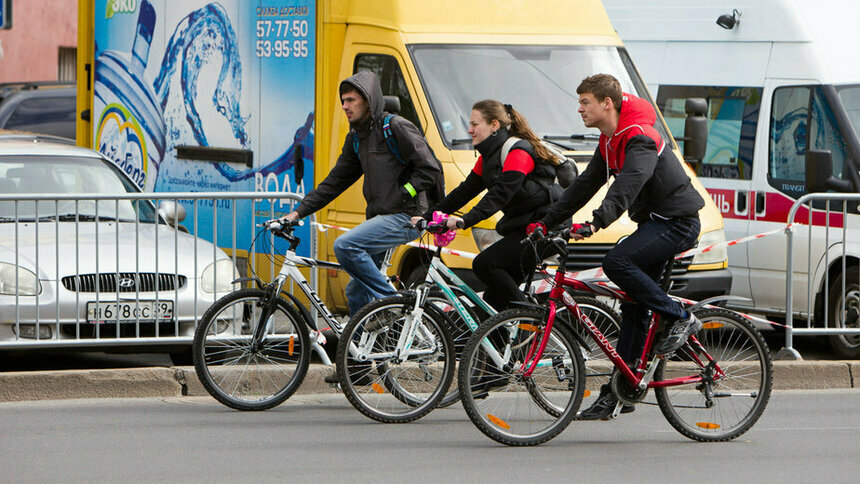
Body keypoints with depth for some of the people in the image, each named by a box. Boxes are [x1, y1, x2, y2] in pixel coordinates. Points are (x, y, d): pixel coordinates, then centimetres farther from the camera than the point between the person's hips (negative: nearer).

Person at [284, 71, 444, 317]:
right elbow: (335, 181, 18)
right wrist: (299, 212, 11)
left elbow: (430, 170, -14)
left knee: (345, 245, -24)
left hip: (405, 218, -9)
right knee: (356, 291, 7)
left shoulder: (396, 128, -9)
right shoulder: (356, 138, 16)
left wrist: (399, 197, -15)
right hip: (381, 218, 9)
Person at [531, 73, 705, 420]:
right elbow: (586, 184, 16)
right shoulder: (609, 141, 11)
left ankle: (680, 319, -16)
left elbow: (627, 186, -36)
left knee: (617, 262, -27)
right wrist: (547, 222, 11)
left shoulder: (640, 138, -21)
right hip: (653, 222, 10)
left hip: (677, 222, -10)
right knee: (633, 308, 7)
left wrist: (596, 222, -48)